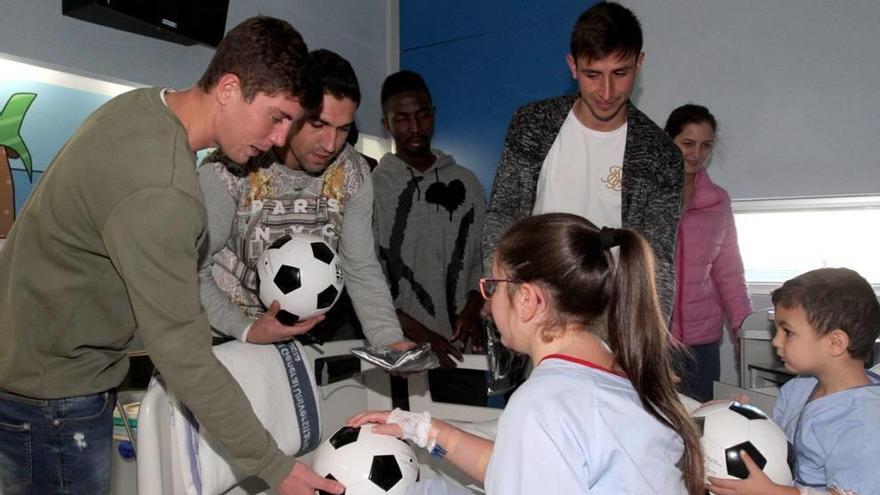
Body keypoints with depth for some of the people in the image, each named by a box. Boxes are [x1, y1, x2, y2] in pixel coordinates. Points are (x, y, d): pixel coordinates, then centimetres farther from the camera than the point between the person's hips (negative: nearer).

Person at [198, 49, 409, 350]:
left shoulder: (353, 174, -7)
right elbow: (191, 271, -12)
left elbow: (362, 270, -3)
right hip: (227, 337, -2)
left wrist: (390, 340, -16)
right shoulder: (228, 170, -18)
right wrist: (245, 330, -24)